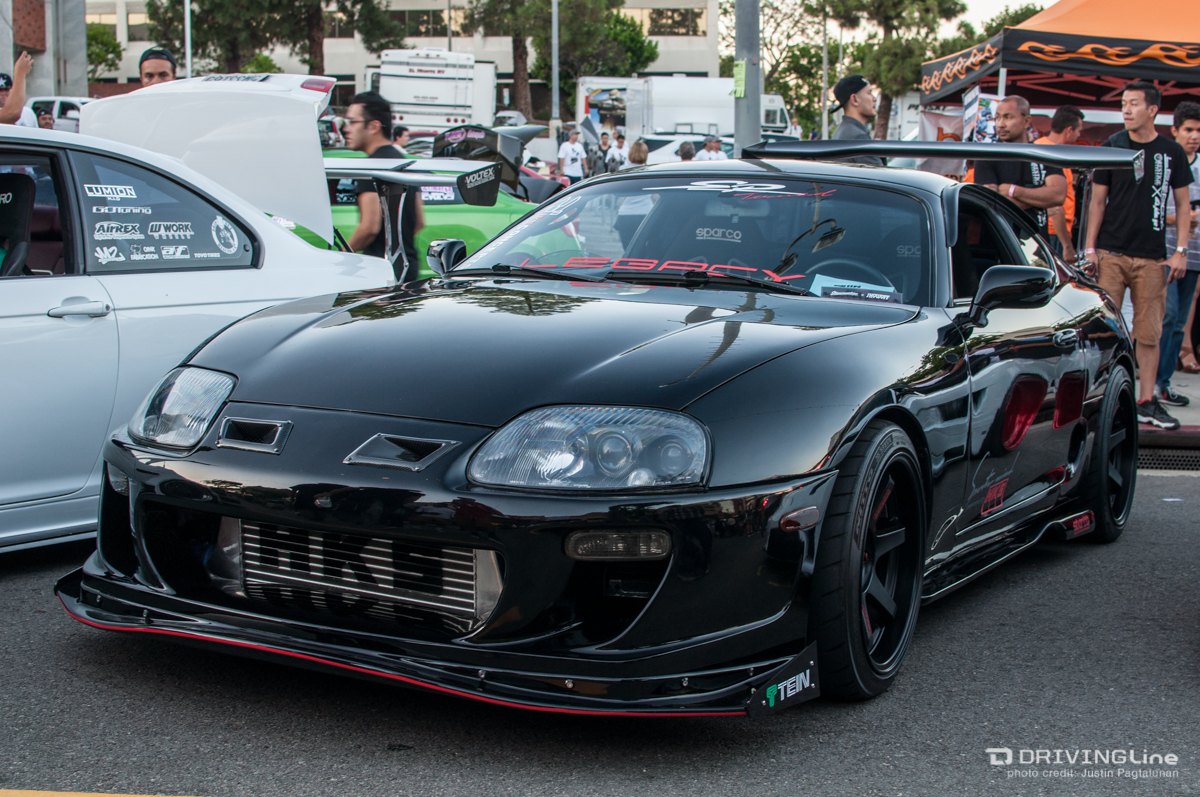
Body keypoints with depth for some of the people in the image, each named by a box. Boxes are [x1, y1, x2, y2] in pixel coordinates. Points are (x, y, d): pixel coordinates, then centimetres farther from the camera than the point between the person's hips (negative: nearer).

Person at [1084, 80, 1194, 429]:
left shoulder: (1172, 152, 5)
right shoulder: (1113, 146, 3)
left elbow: (1183, 204, 9)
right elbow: (1098, 201, 6)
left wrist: (1180, 251, 1)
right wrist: (1090, 248, -1)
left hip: (1153, 258, 1)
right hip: (1111, 253, -1)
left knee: (1149, 334, 3)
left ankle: (1147, 401, 10)